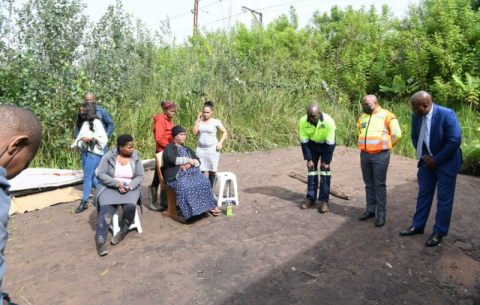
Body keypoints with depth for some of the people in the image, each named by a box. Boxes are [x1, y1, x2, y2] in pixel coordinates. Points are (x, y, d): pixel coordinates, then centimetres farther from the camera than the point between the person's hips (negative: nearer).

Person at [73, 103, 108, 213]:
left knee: (87, 177, -5)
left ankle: (84, 202, 2)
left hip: (93, 153, -8)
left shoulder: (95, 122, -7)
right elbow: (80, 137, 17)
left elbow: (104, 138, -13)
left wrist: (90, 139, -18)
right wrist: (76, 144, -1)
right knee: (91, 177, 12)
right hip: (85, 152, 8)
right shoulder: (83, 123, 16)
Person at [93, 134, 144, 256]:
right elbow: (101, 174, -8)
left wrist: (130, 186, -18)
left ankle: (123, 231, -4)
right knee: (106, 210, -27)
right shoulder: (108, 157, -6)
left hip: (130, 188, 1)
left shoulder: (135, 158, 0)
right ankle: (101, 241, -20)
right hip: (109, 188, -1)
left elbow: (140, 176, 1)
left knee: (130, 207, -29)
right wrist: (117, 183, -20)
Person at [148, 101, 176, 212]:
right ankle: (152, 203, 9)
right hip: (162, 152, -8)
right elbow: (159, 138, -21)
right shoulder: (160, 120, -13)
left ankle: (164, 201, 23)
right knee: (158, 178, -1)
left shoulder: (170, 121, 13)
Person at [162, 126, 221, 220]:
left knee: (204, 182, -22)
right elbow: (172, 159, -12)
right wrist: (188, 160, -6)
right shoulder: (169, 148, 9)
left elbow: (198, 161, 19)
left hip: (191, 172, 5)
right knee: (185, 187, -36)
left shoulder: (187, 149, 28)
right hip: (176, 175, -5)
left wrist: (191, 163, -5)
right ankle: (190, 212, -33)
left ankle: (210, 206, -18)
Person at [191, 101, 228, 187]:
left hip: (212, 149, -2)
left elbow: (224, 132, 5)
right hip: (200, 148, 2)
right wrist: (198, 119, -2)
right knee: (200, 170, -5)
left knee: (212, 170, 3)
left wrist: (220, 143, -9)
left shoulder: (216, 122, 0)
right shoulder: (199, 121, 9)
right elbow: (194, 132, -3)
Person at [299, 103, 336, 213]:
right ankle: (311, 199, 9)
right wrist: (308, 159, -14)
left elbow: (330, 143, -24)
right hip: (312, 144, 2)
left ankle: (324, 201, -3)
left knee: (325, 170, -9)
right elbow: (304, 142, -16)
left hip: (326, 145, -2)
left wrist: (326, 161, -20)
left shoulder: (328, 121, -32)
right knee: (312, 169, 0)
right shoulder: (303, 121, -25)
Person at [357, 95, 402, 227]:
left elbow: (397, 134, -6)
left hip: (380, 156, -5)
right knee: (369, 184, 12)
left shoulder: (386, 115, -6)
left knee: (379, 185, -1)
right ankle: (370, 210, 23)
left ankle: (381, 214, 7)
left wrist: (386, 145, 5)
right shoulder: (362, 117, 12)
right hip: (364, 155, 6)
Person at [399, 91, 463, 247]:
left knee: (444, 198, 4)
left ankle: (439, 232, 17)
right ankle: (418, 225, 25)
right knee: (423, 194, 12)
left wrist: (436, 159, -18)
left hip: (446, 162, -5)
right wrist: (424, 155, -8)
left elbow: (455, 141, -23)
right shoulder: (416, 116, -8)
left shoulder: (447, 114, -23)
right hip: (427, 160, 5)